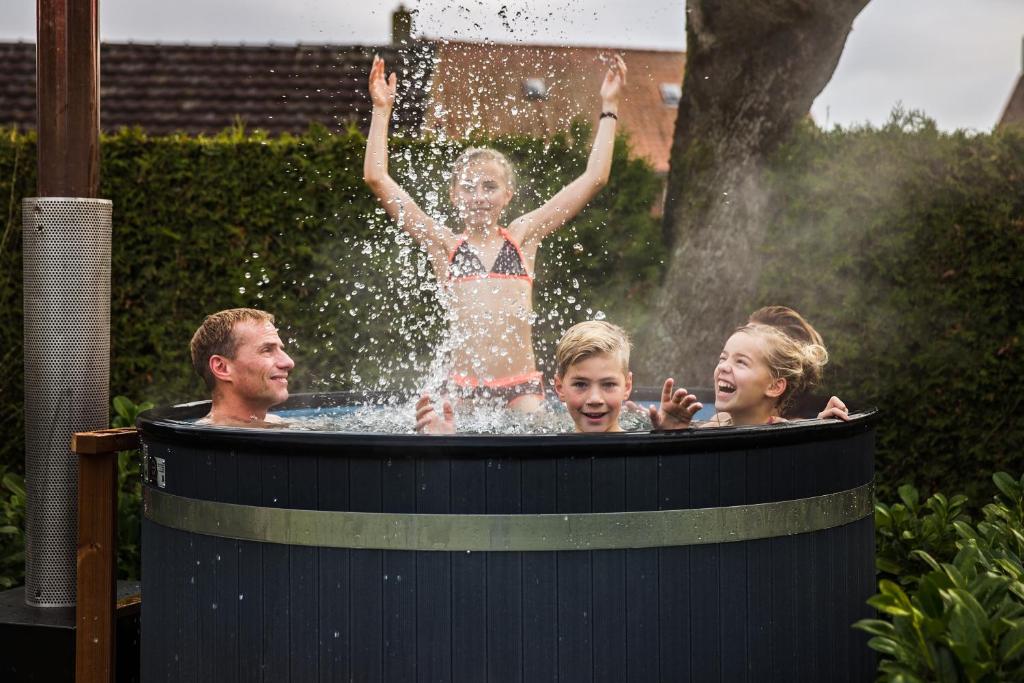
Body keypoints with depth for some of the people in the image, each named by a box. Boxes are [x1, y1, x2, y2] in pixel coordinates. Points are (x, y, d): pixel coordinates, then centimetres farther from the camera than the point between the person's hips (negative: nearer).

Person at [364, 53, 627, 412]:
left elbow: (594, 179, 13)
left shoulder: (522, 237, 12)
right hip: (463, 389, 0)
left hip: (522, 388, 1)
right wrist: (382, 110, 9)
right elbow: (377, 178, 6)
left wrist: (608, 106, 14)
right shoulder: (445, 245, 9)